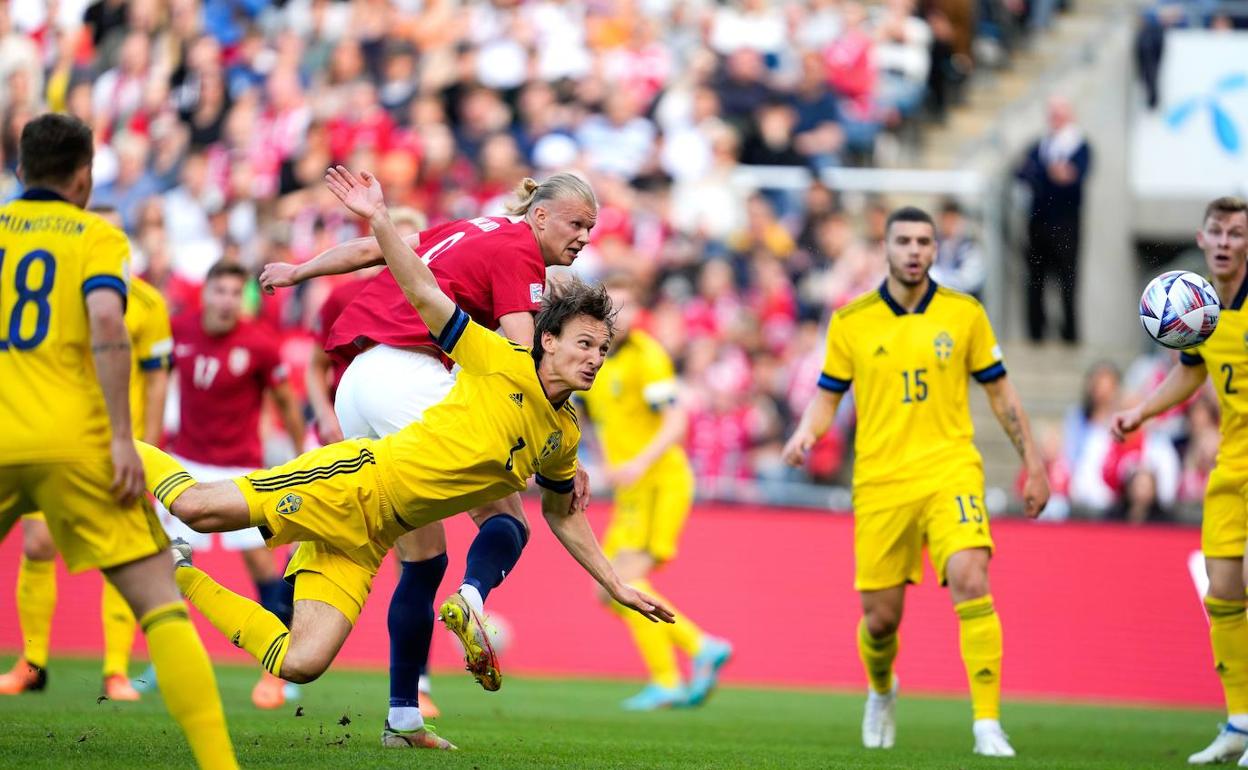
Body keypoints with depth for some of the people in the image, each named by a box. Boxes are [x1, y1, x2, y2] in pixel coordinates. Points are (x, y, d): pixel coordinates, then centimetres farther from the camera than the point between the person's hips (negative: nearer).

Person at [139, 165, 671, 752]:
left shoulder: (563, 438, 13)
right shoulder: (503, 365, -6)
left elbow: (563, 516, 29)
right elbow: (425, 296, -12)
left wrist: (616, 587, 28)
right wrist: (379, 220, -25)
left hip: (365, 541, 6)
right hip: (357, 480, -6)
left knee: (301, 665, -12)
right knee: (201, 508, -23)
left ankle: (183, 581, 8)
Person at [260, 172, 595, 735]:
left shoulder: (472, 230, 21)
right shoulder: (519, 255, -2)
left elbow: (370, 249, 26)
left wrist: (297, 272, 40)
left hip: (355, 386, 8)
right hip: (411, 376, -8)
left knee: (421, 561, 11)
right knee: (505, 517, -4)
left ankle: (403, 716, 7)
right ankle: (472, 595, -34)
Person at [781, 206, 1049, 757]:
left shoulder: (964, 314, 3)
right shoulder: (851, 322, 3)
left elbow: (1000, 393, 11)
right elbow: (828, 396, 11)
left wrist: (1033, 464, 10)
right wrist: (806, 432, -10)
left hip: (950, 472, -1)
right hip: (880, 481, 1)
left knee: (970, 582, -24)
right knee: (880, 617, 4)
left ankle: (987, 723, -22)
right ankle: (881, 692, 40)